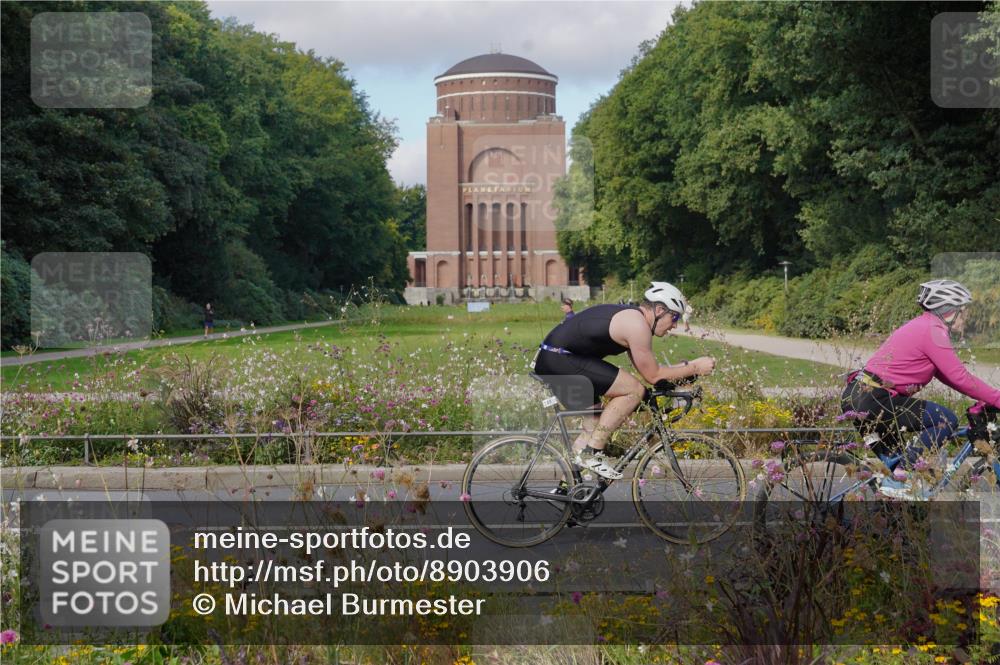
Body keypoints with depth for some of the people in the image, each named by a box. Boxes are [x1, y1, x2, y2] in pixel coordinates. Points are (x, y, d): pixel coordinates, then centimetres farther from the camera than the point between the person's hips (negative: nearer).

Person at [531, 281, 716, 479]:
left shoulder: (630, 316, 18)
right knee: (634, 390, -13)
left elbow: (647, 368, 23)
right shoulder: (637, 324, -14)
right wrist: (695, 368, -2)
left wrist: (686, 366, 18)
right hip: (559, 359, -11)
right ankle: (592, 453, -9)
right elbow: (653, 376, -9)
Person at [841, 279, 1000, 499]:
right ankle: (896, 482, -10)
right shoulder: (933, 330, -11)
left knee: (892, 460, 24)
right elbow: (960, 378, -15)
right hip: (873, 400, -11)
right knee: (946, 420, -10)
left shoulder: (923, 325, 19)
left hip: (857, 397, 11)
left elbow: (948, 376, 22)